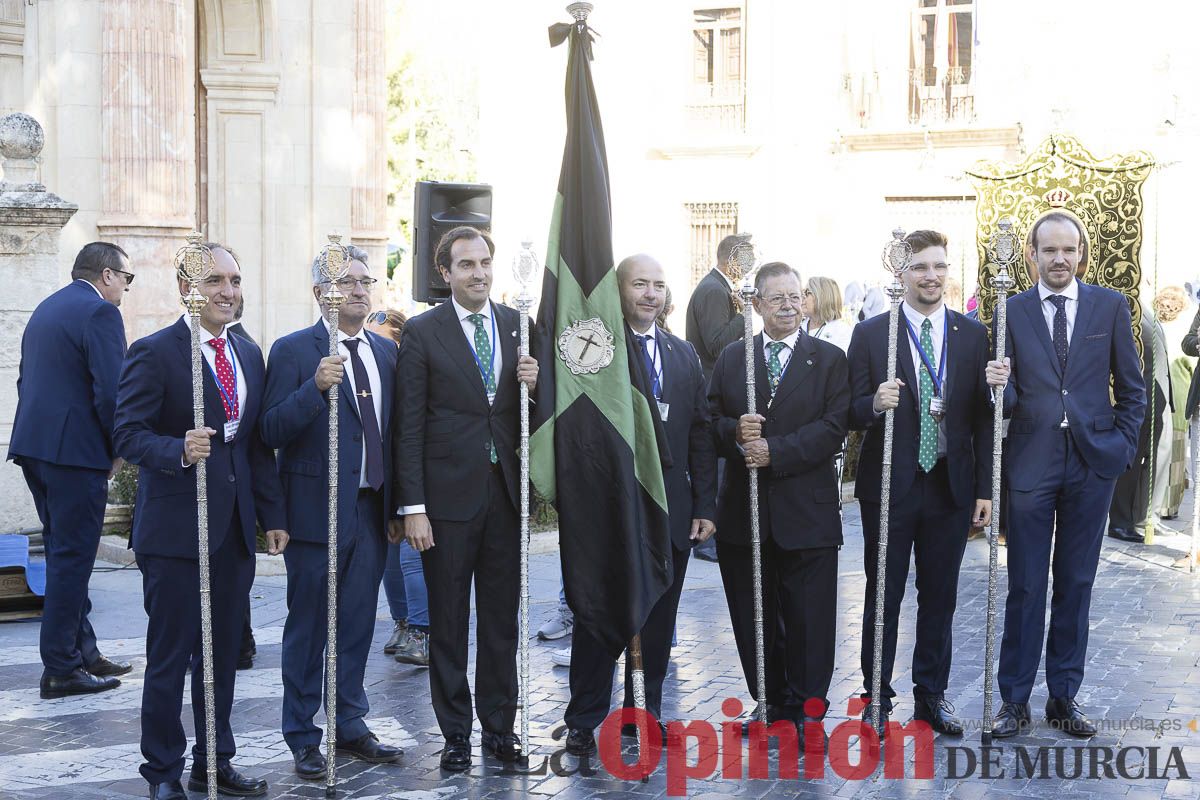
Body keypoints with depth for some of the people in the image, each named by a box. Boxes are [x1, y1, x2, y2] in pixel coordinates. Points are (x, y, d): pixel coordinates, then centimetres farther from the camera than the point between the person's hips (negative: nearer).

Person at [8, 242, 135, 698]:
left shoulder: (46, 309, 17)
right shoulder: (99, 313, -11)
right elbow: (111, 392, -19)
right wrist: (117, 450, -5)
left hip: (34, 447, 9)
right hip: (77, 452, -9)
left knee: (65, 554, 16)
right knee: (71, 559, -3)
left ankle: (83, 653, 23)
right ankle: (61, 669, 1)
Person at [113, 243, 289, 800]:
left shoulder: (249, 355, 13)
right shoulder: (153, 352, -8)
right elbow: (128, 434, -13)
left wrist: (272, 514, 13)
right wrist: (179, 450, -30)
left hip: (235, 525, 6)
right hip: (176, 527, -6)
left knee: (224, 652, 12)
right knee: (169, 656, 1)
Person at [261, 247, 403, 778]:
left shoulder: (386, 351, 11)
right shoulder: (293, 351, -7)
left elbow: (391, 428, 12)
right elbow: (272, 431, -15)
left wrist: (397, 505, 7)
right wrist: (316, 387, -30)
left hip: (371, 510, 5)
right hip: (317, 511, -5)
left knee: (358, 624, 14)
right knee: (308, 628, 5)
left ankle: (351, 726, 26)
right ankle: (303, 739, 16)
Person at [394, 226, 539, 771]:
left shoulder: (519, 326, 8)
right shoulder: (422, 332, -3)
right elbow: (408, 427, -5)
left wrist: (535, 385, -9)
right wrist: (413, 507, -11)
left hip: (506, 491, 3)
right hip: (449, 495, -3)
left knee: (502, 617, 10)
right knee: (448, 621, 5)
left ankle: (499, 726, 21)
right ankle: (455, 733, 15)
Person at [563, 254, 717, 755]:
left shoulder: (684, 355, 11)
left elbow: (700, 435, 10)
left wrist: (705, 505, 5)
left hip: (670, 509, 4)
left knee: (658, 620, 11)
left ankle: (646, 712, 25)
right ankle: (583, 722, 16)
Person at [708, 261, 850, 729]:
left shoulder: (829, 360, 3)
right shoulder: (731, 359, 11)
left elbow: (832, 428, -8)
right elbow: (711, 422, 7)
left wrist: (775, 451, -17)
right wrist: (734, 432, -15)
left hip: (806, 511, -3)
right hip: (743, 512, 3)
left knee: (809, 620, 0)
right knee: (752, 618, 9)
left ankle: (805, 709, 12)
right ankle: (768, 704, 22)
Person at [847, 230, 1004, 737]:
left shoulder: (973, 335, 5)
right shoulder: (870, 334, -2)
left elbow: (982, 417, 5)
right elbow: (851, 414, -1)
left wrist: (985, 489, 1)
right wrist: (875, 404, -24)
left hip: (951, 486, 2)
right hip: (890, 486, -2)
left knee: (940, 597, 10)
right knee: (884, 598, 6)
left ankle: (931, 695, 23)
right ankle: (877, 698, 17)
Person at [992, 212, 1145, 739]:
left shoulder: (1110, 307, 5)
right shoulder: (1012, 311, 3)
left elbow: (1132, 388, 9)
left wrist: (1122, 447, 1)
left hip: (1092, 462, 1)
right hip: (1030, 462, -1)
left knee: (1076, 583, 8)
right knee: (1025, 586, 1)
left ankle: (1064, 696, 18)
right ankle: (1014, 699, 10)